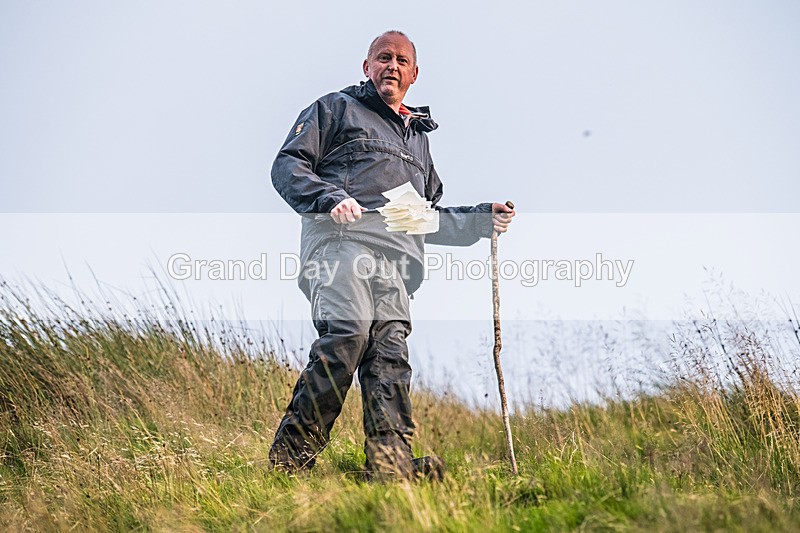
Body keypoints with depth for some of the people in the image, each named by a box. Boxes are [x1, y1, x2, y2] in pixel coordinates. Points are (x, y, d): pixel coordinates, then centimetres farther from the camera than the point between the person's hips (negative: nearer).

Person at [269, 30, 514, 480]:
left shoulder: (419, 135, 38)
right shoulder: (336, 108, 21)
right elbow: (288, 165, 8)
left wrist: (481, 220, 24)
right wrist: (329, 196, -11)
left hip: (395, 256, 5)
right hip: (342, 237, -5)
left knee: (389, 346, -13)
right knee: (349, 332, -25)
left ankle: (393, 464, -23)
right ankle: (293, 451, -20)